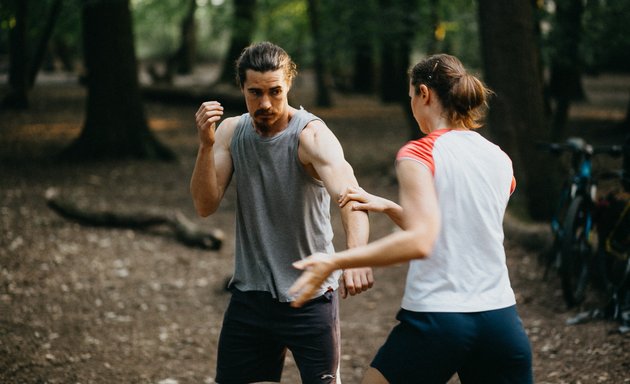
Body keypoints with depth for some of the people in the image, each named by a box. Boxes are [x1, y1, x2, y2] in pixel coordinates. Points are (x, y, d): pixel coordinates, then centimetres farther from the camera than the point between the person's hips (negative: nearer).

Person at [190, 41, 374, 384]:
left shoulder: (311, 135, -17)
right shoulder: (231, 131, 0)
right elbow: (205, 206, -6)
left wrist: (356, 257, -52)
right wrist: (206, 145, -21)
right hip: (249, 295, 4)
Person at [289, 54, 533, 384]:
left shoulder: (419, 154, -8)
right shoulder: (500, 160, 10)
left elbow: (418, 242, -22)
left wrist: (334, 261, -22)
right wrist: (387, 207, 16)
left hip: (436, 322, -5)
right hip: (501, 319, 6)